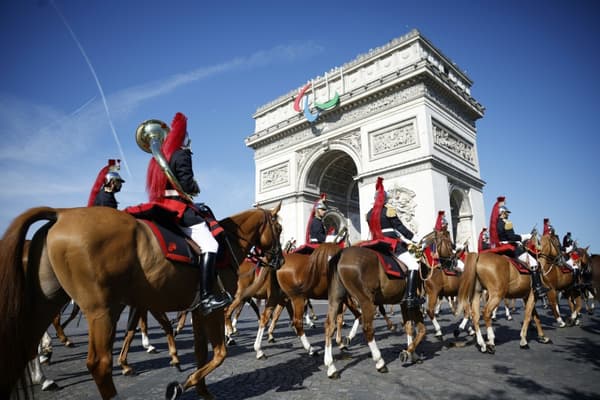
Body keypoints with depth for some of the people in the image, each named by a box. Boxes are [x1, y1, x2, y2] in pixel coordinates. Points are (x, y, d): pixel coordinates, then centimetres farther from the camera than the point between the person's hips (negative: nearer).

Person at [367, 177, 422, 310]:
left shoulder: (369, 214, 14)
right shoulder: (389, 210, -4)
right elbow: (399, 227, -8)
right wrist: (414, 238, -3)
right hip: (392, 243, -7)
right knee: (413, 265, -11)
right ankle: (410, 297, -23)